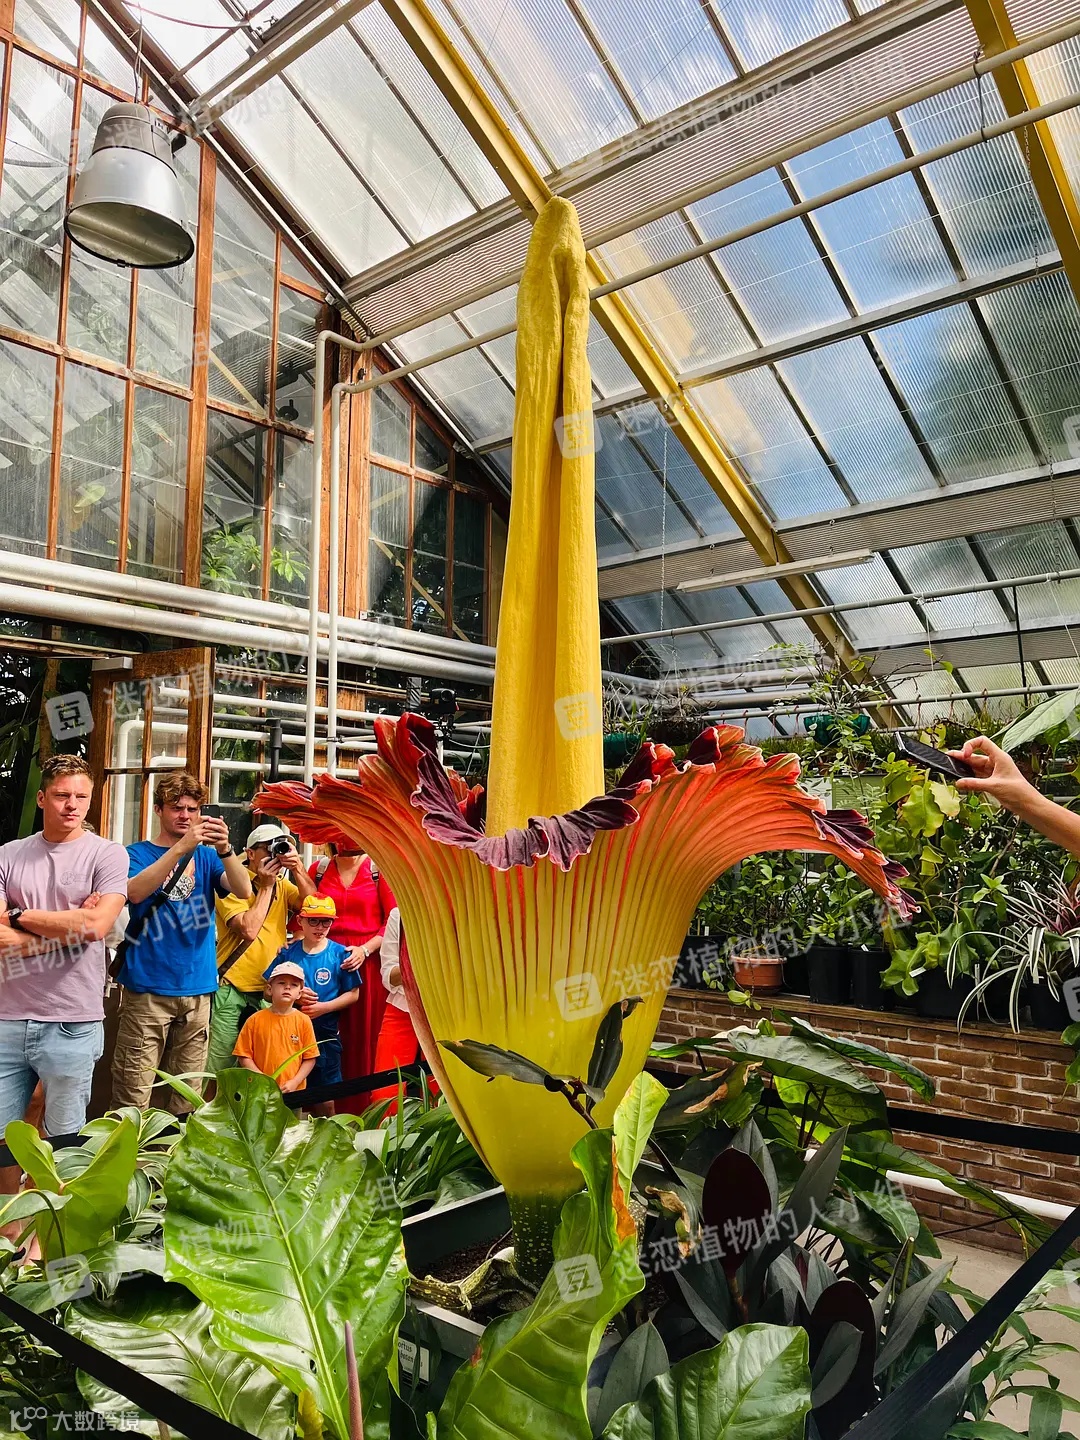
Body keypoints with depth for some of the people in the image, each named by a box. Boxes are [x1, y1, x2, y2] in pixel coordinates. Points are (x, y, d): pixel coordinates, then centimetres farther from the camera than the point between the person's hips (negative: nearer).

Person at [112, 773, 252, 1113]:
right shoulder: (139, 853, 4)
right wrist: (181, 847, -25)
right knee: (133, 1098, -5)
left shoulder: (206, 856, 12)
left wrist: (225, 849, -22)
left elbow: (244, 891, -5)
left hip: (197, 988, 3)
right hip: (147, 986, -3)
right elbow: (135, 891, -17)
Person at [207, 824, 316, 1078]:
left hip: (268, 990, 6)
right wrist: (265, 886, -12)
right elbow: (249, 930, -19)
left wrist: (298, 869, -14)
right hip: (231, 988, -5)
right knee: (219, 1065, -3)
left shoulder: (282, 885, 11)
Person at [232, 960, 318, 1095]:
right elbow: (244, 1055, -1)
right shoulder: (255, 1020, -2)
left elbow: (310, 1058, 2)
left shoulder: (303, 1021, -1)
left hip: (294, 1091, 1)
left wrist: (294, 1082, -8)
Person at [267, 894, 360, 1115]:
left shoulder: (339, 954, -3)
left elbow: (352, 994, -1)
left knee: (325, 1100, 5)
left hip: (325, 1034, -1)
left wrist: (323, 1007, -14)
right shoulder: (288, 953, 1)